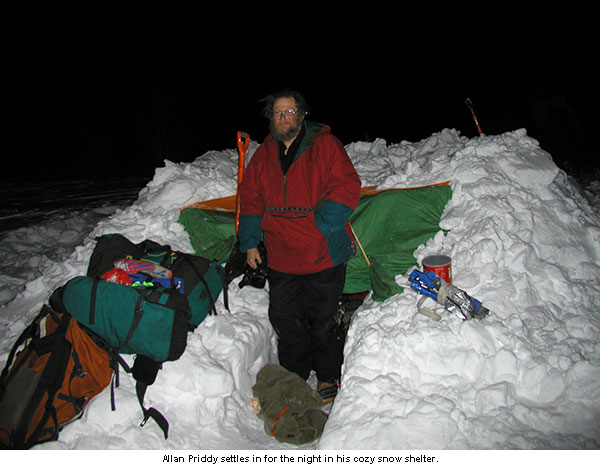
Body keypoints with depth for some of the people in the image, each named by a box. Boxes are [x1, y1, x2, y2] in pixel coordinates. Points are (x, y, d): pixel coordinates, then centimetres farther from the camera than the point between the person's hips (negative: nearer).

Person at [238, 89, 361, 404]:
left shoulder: (325, 145, -5)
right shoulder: (262, 156, 9)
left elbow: (347, 187, -12)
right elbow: (250, 199, 14)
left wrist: (323, 224, -21)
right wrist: (249, 242, 8)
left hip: (324, 254, -4)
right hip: (281, 258, 5)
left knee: (323, 320, 7)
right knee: (283, 318, 13)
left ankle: (328, 378, 30)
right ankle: (294, 376, 35)